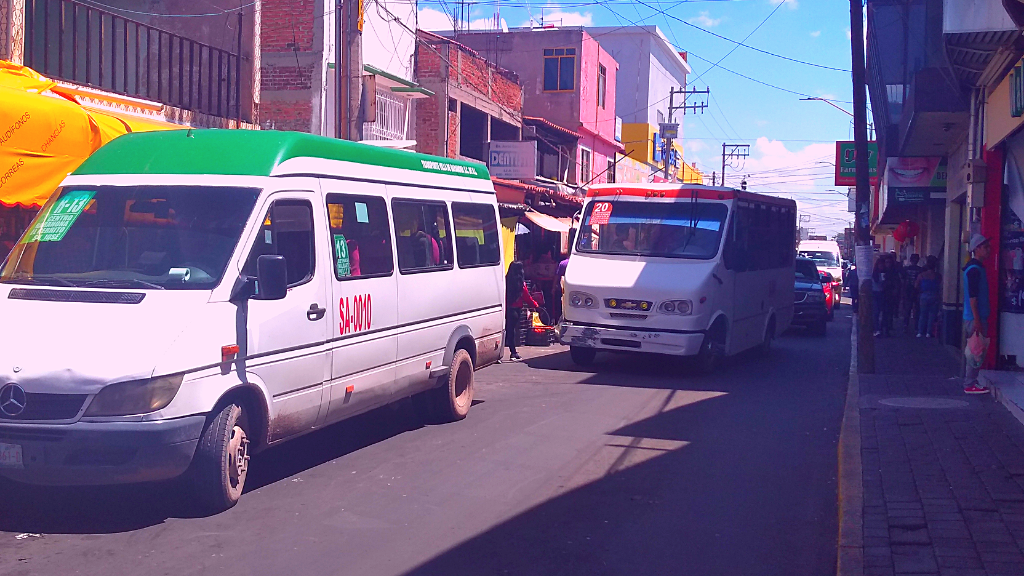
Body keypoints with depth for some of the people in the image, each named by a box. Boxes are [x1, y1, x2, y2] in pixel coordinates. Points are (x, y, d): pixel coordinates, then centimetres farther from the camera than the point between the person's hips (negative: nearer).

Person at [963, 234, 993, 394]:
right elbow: (972, 296, -21)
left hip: (978, 317, 10)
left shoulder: (977, 267, 15)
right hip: (975, 317, -10)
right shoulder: (974, 269, -16)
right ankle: (970, 384, -2)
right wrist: (977, 320, -23)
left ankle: (970, 381, 19)